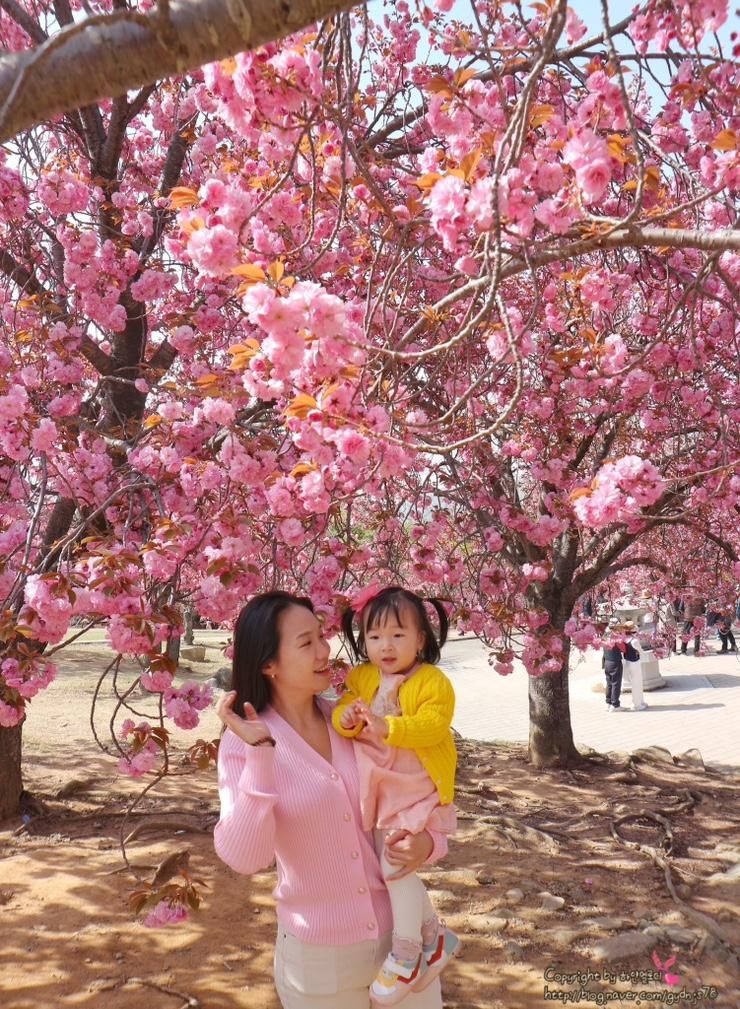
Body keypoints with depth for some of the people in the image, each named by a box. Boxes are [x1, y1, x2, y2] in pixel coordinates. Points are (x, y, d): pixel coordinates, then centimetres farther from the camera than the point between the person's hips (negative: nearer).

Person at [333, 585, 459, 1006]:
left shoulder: (433, 682, -14)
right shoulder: (361, 677, 3)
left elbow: (432, 727, -24)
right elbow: (342, 712, -3)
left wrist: (388, 727, -37)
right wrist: (346, 719, -26)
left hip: (414, 789, -6)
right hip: (377, 787, 6)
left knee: (394, 866, -10)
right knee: (397, 868, 13)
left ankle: (406, 953, 9)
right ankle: (434, 935, 32)